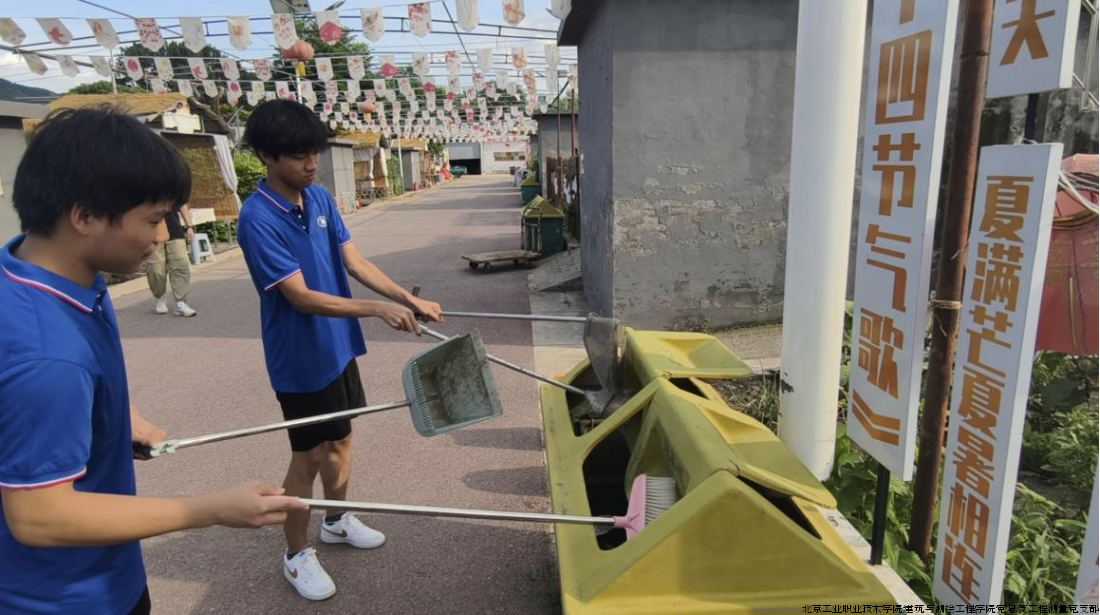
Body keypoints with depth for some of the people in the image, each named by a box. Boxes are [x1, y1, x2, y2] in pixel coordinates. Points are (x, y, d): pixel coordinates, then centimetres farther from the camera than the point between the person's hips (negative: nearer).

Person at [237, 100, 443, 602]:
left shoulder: (321, 199, 0)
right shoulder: (258, 218, -22)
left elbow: (355, 262, -1)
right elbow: (302, 297, -26)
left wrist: (410, 300, -12)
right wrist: (378, 311, -31)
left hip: (339, 347, 7)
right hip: (300, 359, -7)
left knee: (341, 438, 20)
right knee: (308, 456, 6)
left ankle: (336, 520, 43)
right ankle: (296, 555, 27)